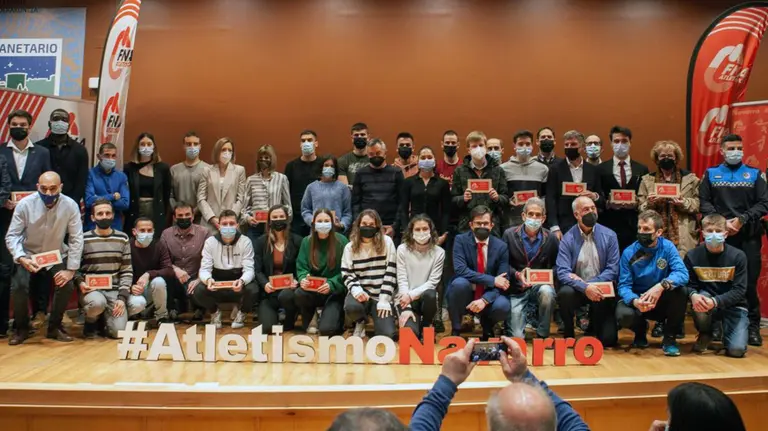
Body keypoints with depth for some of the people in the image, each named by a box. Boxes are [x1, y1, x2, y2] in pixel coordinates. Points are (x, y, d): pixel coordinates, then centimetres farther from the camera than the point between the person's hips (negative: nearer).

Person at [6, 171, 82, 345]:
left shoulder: (70, 206, -22)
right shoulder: (25, 204, -21)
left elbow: (76, 239, -16)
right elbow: (11, 236, -15)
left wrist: (71, 269, -19)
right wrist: (21, 258, -32)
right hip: (28, 255, 0)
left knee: (67, 285, -21)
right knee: (18, 286, -22)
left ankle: (55, 326, 5)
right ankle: (21, 328, 5)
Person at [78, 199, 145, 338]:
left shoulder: (123, 239, 3)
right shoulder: (83, 239, -2)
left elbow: (127, 271, 1)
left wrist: (122, 297, -10)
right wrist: (80, 282, -18)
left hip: (115, 290, 2)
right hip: (91, 290, -1)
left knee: (117, 331, -15)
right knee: (98, 302, -37)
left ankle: (103, 319, 23)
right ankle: (91, 322, 1)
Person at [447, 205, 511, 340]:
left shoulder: (501, 246, -4)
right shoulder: (461, 240, -8)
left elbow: (502, 281, -10)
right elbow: (460, 270, -22)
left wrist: (484, 300, -28)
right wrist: (492, 280, -25)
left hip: (488, 296, 1)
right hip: (465, 296, -1)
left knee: (502, 306, -31)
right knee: (459, 283, -34)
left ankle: (487, 326, 8)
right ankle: (455, 331, -10)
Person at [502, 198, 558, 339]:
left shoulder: (551, 238, 1)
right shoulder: (510, 234, -3)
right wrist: (517, 275, -19)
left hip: (540, 286, 1)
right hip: (517, 289, -1)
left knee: (547, 292, -38)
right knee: (516, 337, -12)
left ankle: (542, 335, -14)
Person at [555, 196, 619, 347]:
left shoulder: (609, 235, -3)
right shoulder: (568, 238, -7)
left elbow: (613, 270, -7)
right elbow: (562, 272, -16)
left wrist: (587, 282, -19)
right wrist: (585, 287, -31)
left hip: (602, 289, 1)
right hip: (577, 289, 0)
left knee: (608, 339, -12)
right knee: (565, 293, -36)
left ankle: (594, 319, 25)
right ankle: (569, 334, -8)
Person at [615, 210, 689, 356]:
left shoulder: (667, 247, -11)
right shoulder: (629, 253, -11)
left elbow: (682, 273, -25)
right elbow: (624, 285, -15)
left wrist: (661, 286, -44)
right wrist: (635, 301, -37)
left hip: (662, 301, 0)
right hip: (637, 300, 0)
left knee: (680, 290, -31)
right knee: (623, 315, -32)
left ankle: (669, 337, -8)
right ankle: (641, 329, 9)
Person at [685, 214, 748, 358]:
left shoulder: (738, 256, -12)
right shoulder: (692, 256, -10)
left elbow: (739, 290, -16)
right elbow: (689, 284, -7)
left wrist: (715, 301, -32)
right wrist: (693, 295, -32)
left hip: (733, 305, -1)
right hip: (706, 297, 2)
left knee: (737, 350, -20)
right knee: (699, 301, -35)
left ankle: (723, 330, 17)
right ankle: (705, 334, -4)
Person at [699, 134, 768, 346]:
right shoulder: (711, 174, 10)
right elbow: (704, 202, 1)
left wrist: (742, 220, -11)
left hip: (749, 236, 0)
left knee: (749, 282, 0)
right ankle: (717, 322, 11)